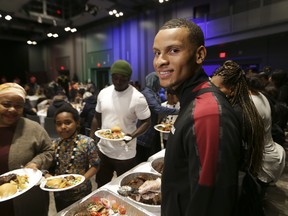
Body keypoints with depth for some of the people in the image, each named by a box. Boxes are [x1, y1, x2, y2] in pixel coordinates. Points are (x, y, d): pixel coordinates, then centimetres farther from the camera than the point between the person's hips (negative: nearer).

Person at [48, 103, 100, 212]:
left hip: (81, 193, -4)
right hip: (59, 194, 4)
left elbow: (94, 166, -13)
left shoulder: (87, 142, -19)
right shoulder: (54, 144, -4)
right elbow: (52, 167, 5)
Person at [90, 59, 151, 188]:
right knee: (101, 186, 23)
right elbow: (97, 118, 8)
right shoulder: (103, 93, -1)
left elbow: (146, 122, -11)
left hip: (125, 154, -4)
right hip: (103, 150, 5)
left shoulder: (137, 98, -16)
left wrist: (132, 135, -28)